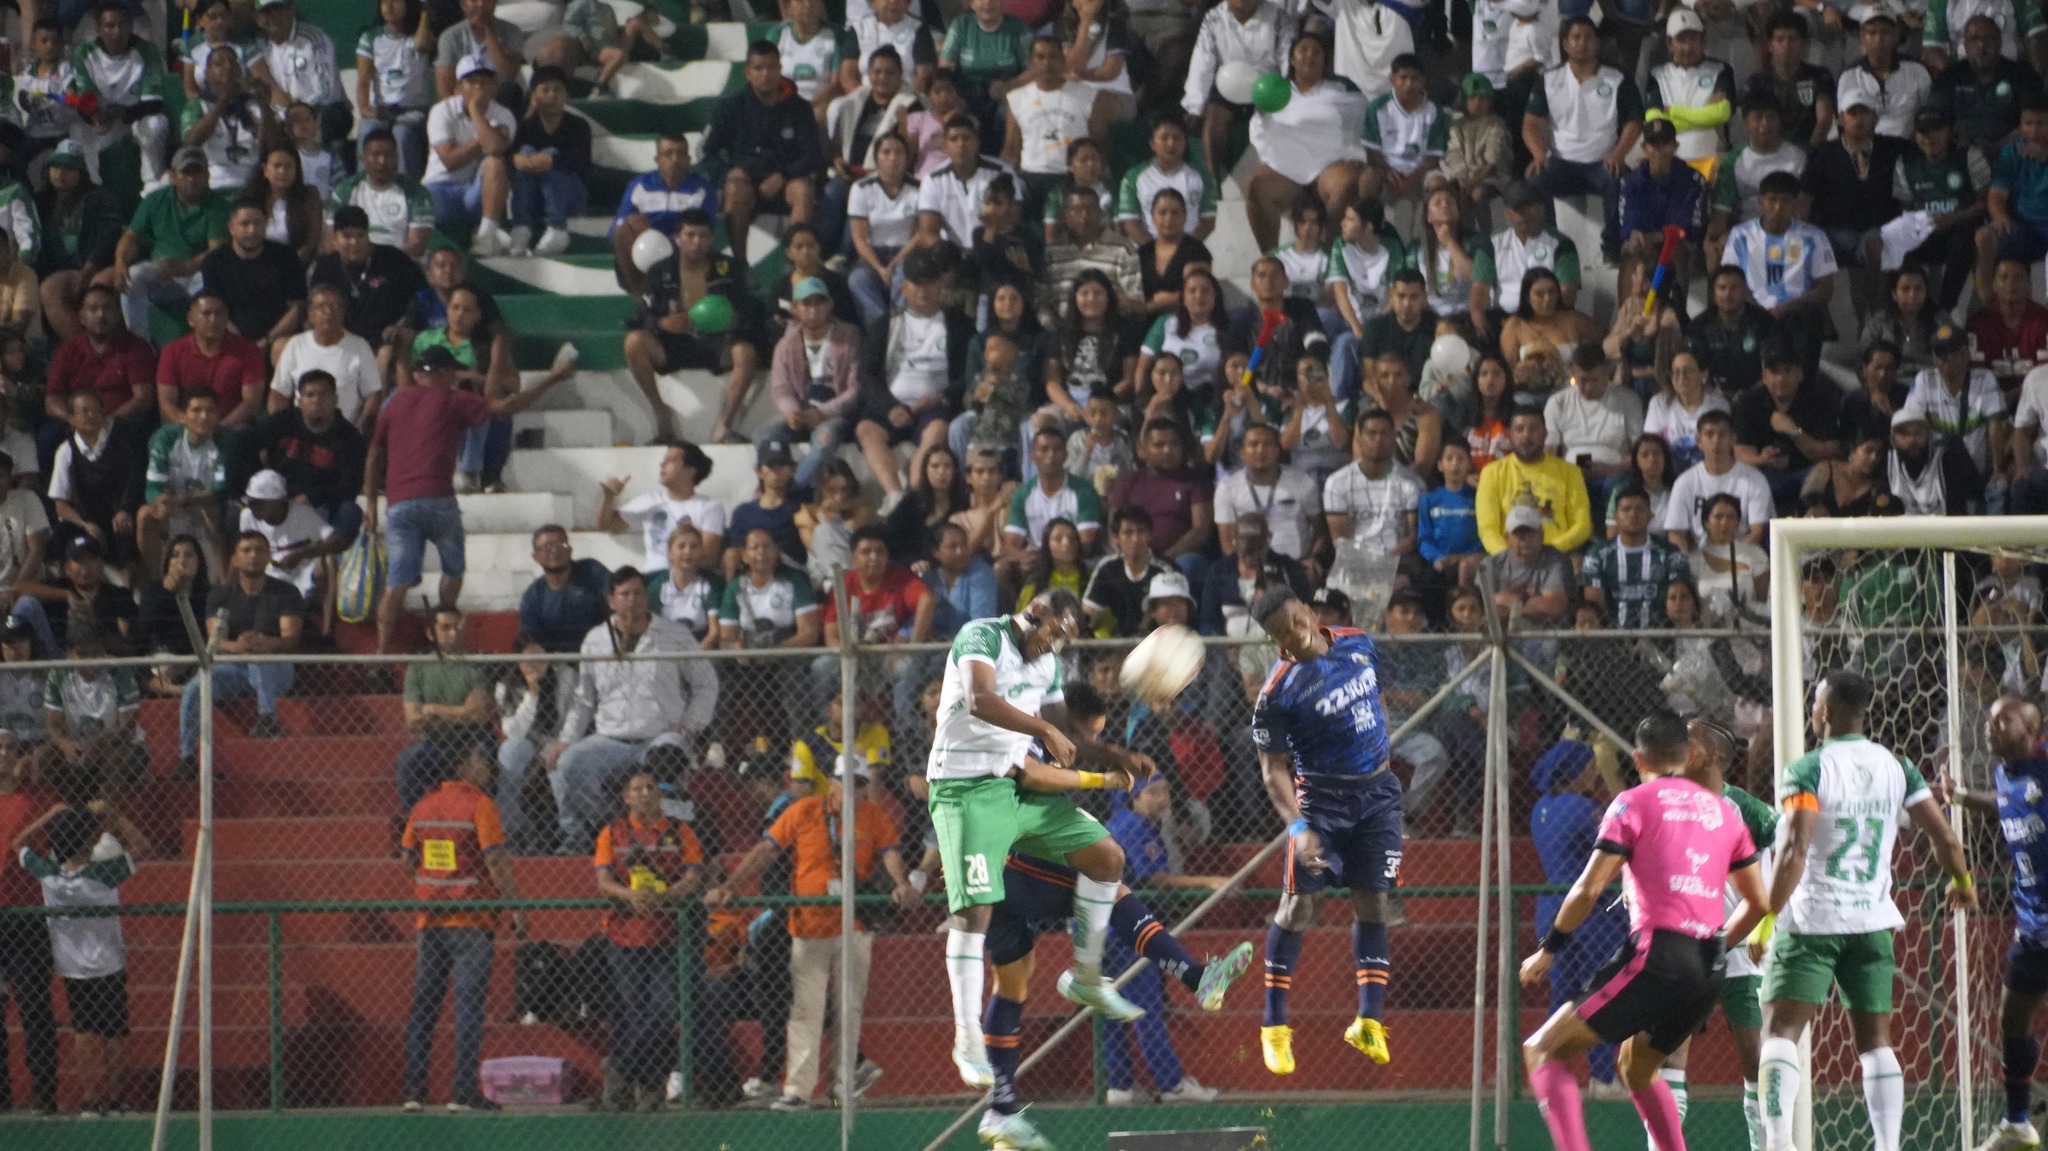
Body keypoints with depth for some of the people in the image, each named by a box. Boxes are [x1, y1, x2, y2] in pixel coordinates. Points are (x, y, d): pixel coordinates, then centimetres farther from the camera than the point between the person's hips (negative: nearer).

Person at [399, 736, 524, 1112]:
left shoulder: (424, 806, 10)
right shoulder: (479, 805, -9)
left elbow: (409, 859, 15)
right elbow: (495, 859, -15)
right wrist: (516, 908, -12)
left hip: (429, 921, 6)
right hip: (471, 921, -6)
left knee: (424, 1003, 9)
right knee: (469, 1002, -4)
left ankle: (414, 1090, 6)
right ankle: (464, 1091, -8)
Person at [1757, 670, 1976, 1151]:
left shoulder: (1807, 771, -9)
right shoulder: (1896, 768, 5)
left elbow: (1794, 850, -21)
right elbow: (1944, 837, 7)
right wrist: (1962, 884, 26)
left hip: (1812, 918, -5)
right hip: (1872, 921, 5)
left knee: (1780, 1032, -7)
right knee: (1876, 1042, 11)